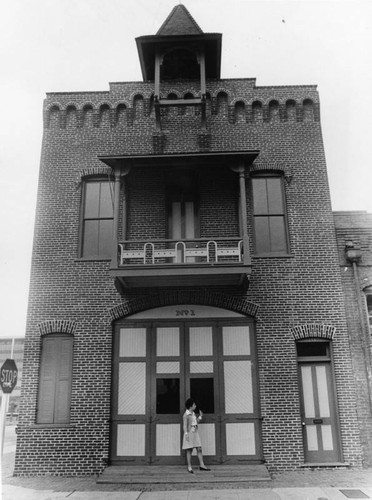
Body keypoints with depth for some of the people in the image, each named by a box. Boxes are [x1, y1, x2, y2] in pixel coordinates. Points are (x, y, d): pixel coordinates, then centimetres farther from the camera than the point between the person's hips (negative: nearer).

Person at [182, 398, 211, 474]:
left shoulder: (193, 413, 11)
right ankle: (189, 467, 8)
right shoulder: (186, 414, -10)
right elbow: (185, 425, -13)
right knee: (189, 450, 0)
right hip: (189, 433, -7)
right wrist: (186, 434, -19)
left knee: (199, 449, 4)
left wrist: (200, 416, 7)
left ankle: (202, 465, 8)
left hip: (195, 432, 7)